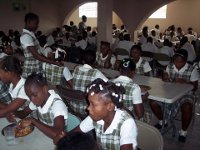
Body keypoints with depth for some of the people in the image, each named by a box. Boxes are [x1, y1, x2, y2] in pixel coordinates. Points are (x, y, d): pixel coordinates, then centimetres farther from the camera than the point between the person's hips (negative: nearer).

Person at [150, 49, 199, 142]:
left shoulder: (192, 70, -9)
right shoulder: (170, 67, 1)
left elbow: (195, 87, -7)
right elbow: (165, 80, 7)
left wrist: (184, 82, -24)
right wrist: (165, 78, -18)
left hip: (186, 94, -3)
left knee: (187, 108, -36)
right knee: (153, 103, -14)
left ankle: (183, 131, -8)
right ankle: (162, 121, 16)